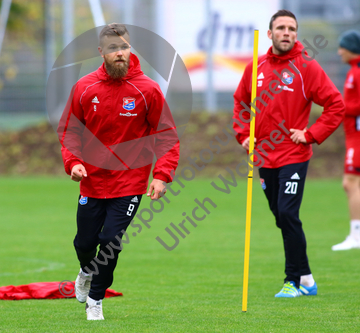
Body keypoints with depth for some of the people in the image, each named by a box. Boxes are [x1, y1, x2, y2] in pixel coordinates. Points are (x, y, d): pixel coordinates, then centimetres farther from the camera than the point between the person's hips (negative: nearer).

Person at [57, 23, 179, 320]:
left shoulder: (147, 90, -9)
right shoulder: (84, 88, -4)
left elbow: (167, 135, -5)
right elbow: (70, 129, 6)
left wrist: (162, 175, -16)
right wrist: (73, 162, -10)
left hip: (129, 182, -2)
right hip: (92, 181, 2)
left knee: (110, 241, -10)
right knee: (85, 242, 11)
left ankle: (95, 298, 14)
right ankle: (87, 272, 48)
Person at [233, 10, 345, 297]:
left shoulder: (306, 67, -6)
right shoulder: (256, 67, 7)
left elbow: (336, 104, -7)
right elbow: (241, 102, 23)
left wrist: (311, 134, -12)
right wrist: (244, 134, 11)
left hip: (294, 156, -5)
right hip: (265, 157, 5)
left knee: (288, 215, -15)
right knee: (283, 219, 8)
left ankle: (296, 279, -7)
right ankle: (305, 280, 17)